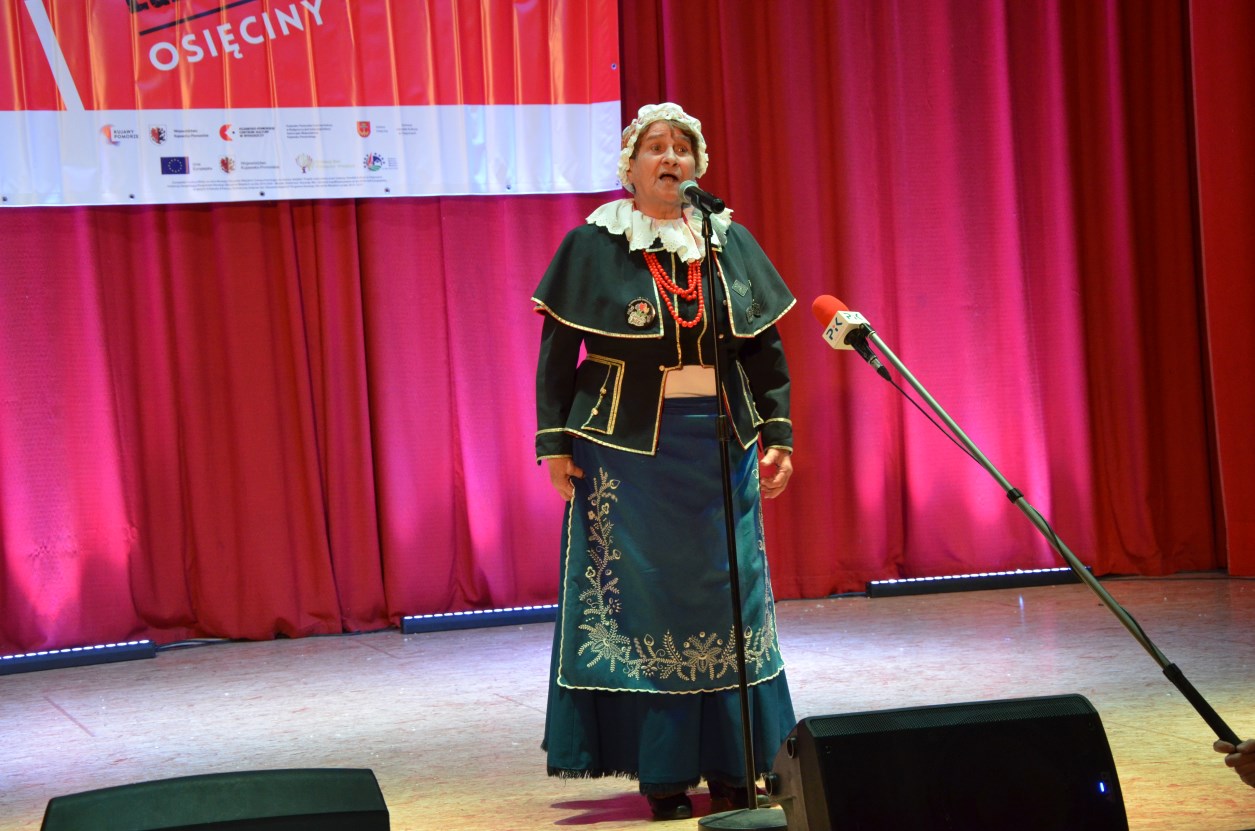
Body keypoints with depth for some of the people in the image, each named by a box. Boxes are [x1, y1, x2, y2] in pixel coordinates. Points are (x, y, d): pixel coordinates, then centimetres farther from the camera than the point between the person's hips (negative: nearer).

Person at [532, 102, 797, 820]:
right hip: (628, 451, -3)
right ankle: (663, 773, 5)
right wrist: (555, 443, -7)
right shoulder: (593, 246, 1)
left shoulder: (731, 243, 9)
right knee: (643, 603, -2)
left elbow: (767, 348, 11)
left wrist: (778, 434, 3)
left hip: (722, 449, 3)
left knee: (729, 599, 5)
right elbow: (557, 353, 0)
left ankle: (735, 768, 14)